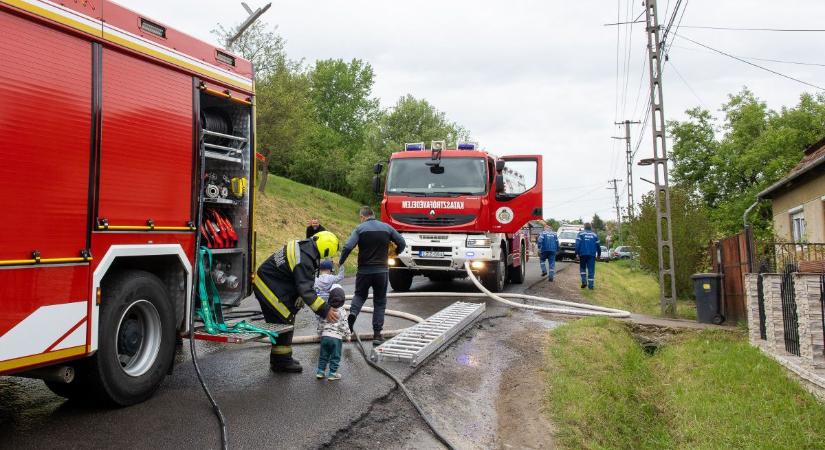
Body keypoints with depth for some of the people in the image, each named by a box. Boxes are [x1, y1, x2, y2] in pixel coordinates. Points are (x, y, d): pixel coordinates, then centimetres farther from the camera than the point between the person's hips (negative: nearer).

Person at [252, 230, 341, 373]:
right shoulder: (304, 261, -29)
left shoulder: (303, 245, 1)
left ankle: (278, 360, 28)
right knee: (285, 322, -4)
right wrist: (325, 310, -29)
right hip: (269, 288, -10)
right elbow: (306, 290, -30)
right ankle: (282, 362, 7)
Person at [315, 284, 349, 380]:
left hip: (325, 336, 4)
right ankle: (332, 373, 10)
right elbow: (344, 325, -9)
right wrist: (347, 335, 3)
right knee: (335, 357, 8)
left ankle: (320, 371, 19)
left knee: (323, 355, 16)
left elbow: (320, 323, 8)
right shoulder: (341, 311, -9)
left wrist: (320, 333, 22)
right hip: (336, 337, -4)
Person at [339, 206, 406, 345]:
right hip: (382, 271, 1)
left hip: (364, 271, -1)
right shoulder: (387, 228, 3)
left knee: (360, 295, 23)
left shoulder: (360, 229, -5)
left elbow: (348, 247, -17)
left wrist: (340, 262, -3)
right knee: (380, 302, 11)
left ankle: (353, 313, -6)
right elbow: (402, 243, 5)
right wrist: (394, 253, 24)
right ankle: (377, 334, 8)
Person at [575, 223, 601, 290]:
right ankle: (590, 285, -2)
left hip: (583, 254, -1)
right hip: (592, 254, 1)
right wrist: (598, 254, 23)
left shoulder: (580, 233, 4)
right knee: (591, 270, 2)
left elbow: (577, 244, -6)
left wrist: (577, 253, -6)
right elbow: (598, 246, 13)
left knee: (582, 268, 15)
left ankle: (584, 281, 0)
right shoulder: (595, 235, 12)